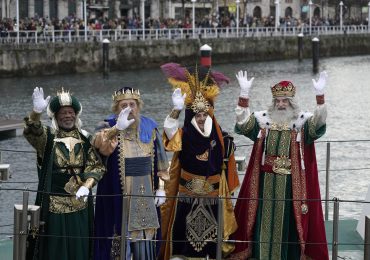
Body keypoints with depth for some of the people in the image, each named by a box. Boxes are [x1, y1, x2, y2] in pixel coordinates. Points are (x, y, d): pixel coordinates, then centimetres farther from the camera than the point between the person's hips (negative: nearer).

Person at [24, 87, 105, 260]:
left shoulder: (85, 139, 6)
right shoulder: (47, 137, -2)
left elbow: (96, 167, 3)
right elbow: (32, 132, -24)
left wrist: (86, 186, -17)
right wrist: (37, 111, -45)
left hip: (79, 204, 3)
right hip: (53, 204, -2)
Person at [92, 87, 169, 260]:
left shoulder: (149, 127, 6)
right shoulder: (110, 127, -4)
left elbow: (159, 161, 12)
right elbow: (99, 145, -27)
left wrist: (160, 187, 6)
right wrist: (117, 128, -42)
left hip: (144, 192, 3)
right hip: (119, 192, -3)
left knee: (144, 237, 6)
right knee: (121, 235, -4)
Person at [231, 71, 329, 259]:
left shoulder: (303, 122, -1)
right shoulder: (263, 120, 6)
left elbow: (320, 122, -18)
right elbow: (242, 122, -7)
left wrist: (320, 95, -30)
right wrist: (244, 93, -18)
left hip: (291, 183, -2)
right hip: (266, 182, 2)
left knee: (288, 220, 2)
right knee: (265, 218, 4)